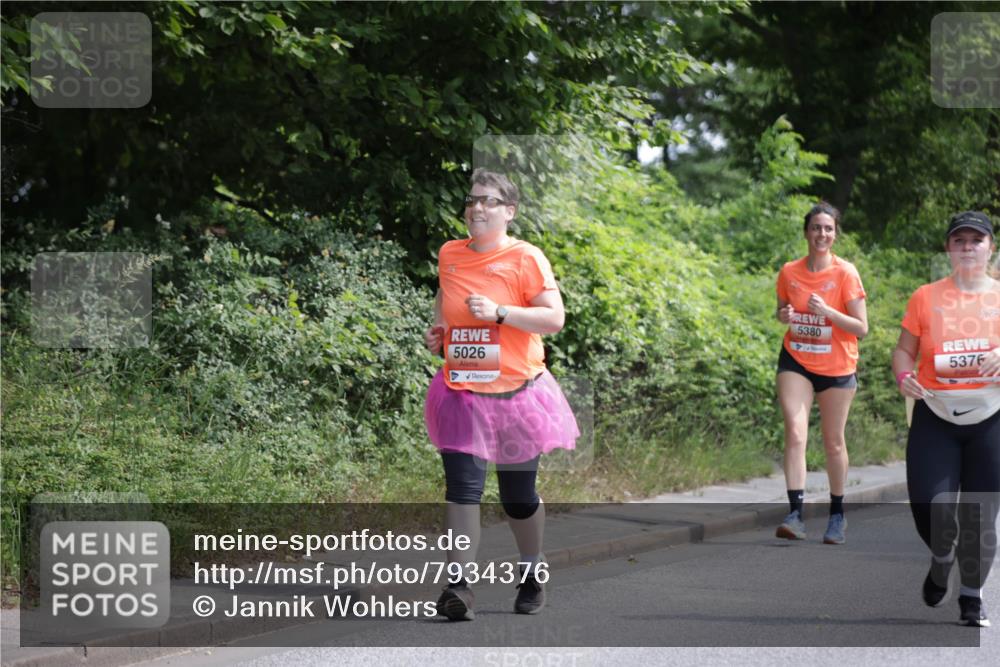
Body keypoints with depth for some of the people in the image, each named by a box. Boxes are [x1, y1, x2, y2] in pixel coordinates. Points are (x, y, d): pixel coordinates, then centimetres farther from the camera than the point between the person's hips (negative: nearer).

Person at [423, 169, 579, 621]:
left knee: (518, 496, 10)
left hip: (515, 392, -2)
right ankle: (458, 585, -14)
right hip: (461, 392, 2)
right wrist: (437, 330, 9)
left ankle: (532, 577, 32)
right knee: (462, 486, -12)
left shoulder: (525, 258, -7)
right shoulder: (449, 255, 6)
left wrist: (499, 312, -23)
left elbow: (554, 318, -13)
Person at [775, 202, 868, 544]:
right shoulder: (790, 272, -1)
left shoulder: (845, 273, -10)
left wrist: (828, 311, -24)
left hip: (836, 366, -2)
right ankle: (796, 514, -19)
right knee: (795, 433, -15)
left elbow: (861, 328, -10)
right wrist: (784, 315, -8)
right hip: (796, 362, 2)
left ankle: (837, 514, 25)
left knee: (833, 442, 8)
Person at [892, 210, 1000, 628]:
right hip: (936, 417, 0)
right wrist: (903, 377, -13)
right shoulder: (926, 297, 5)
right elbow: (905, 349, 8)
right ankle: (942, 559, 26)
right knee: (930, 506, -9)